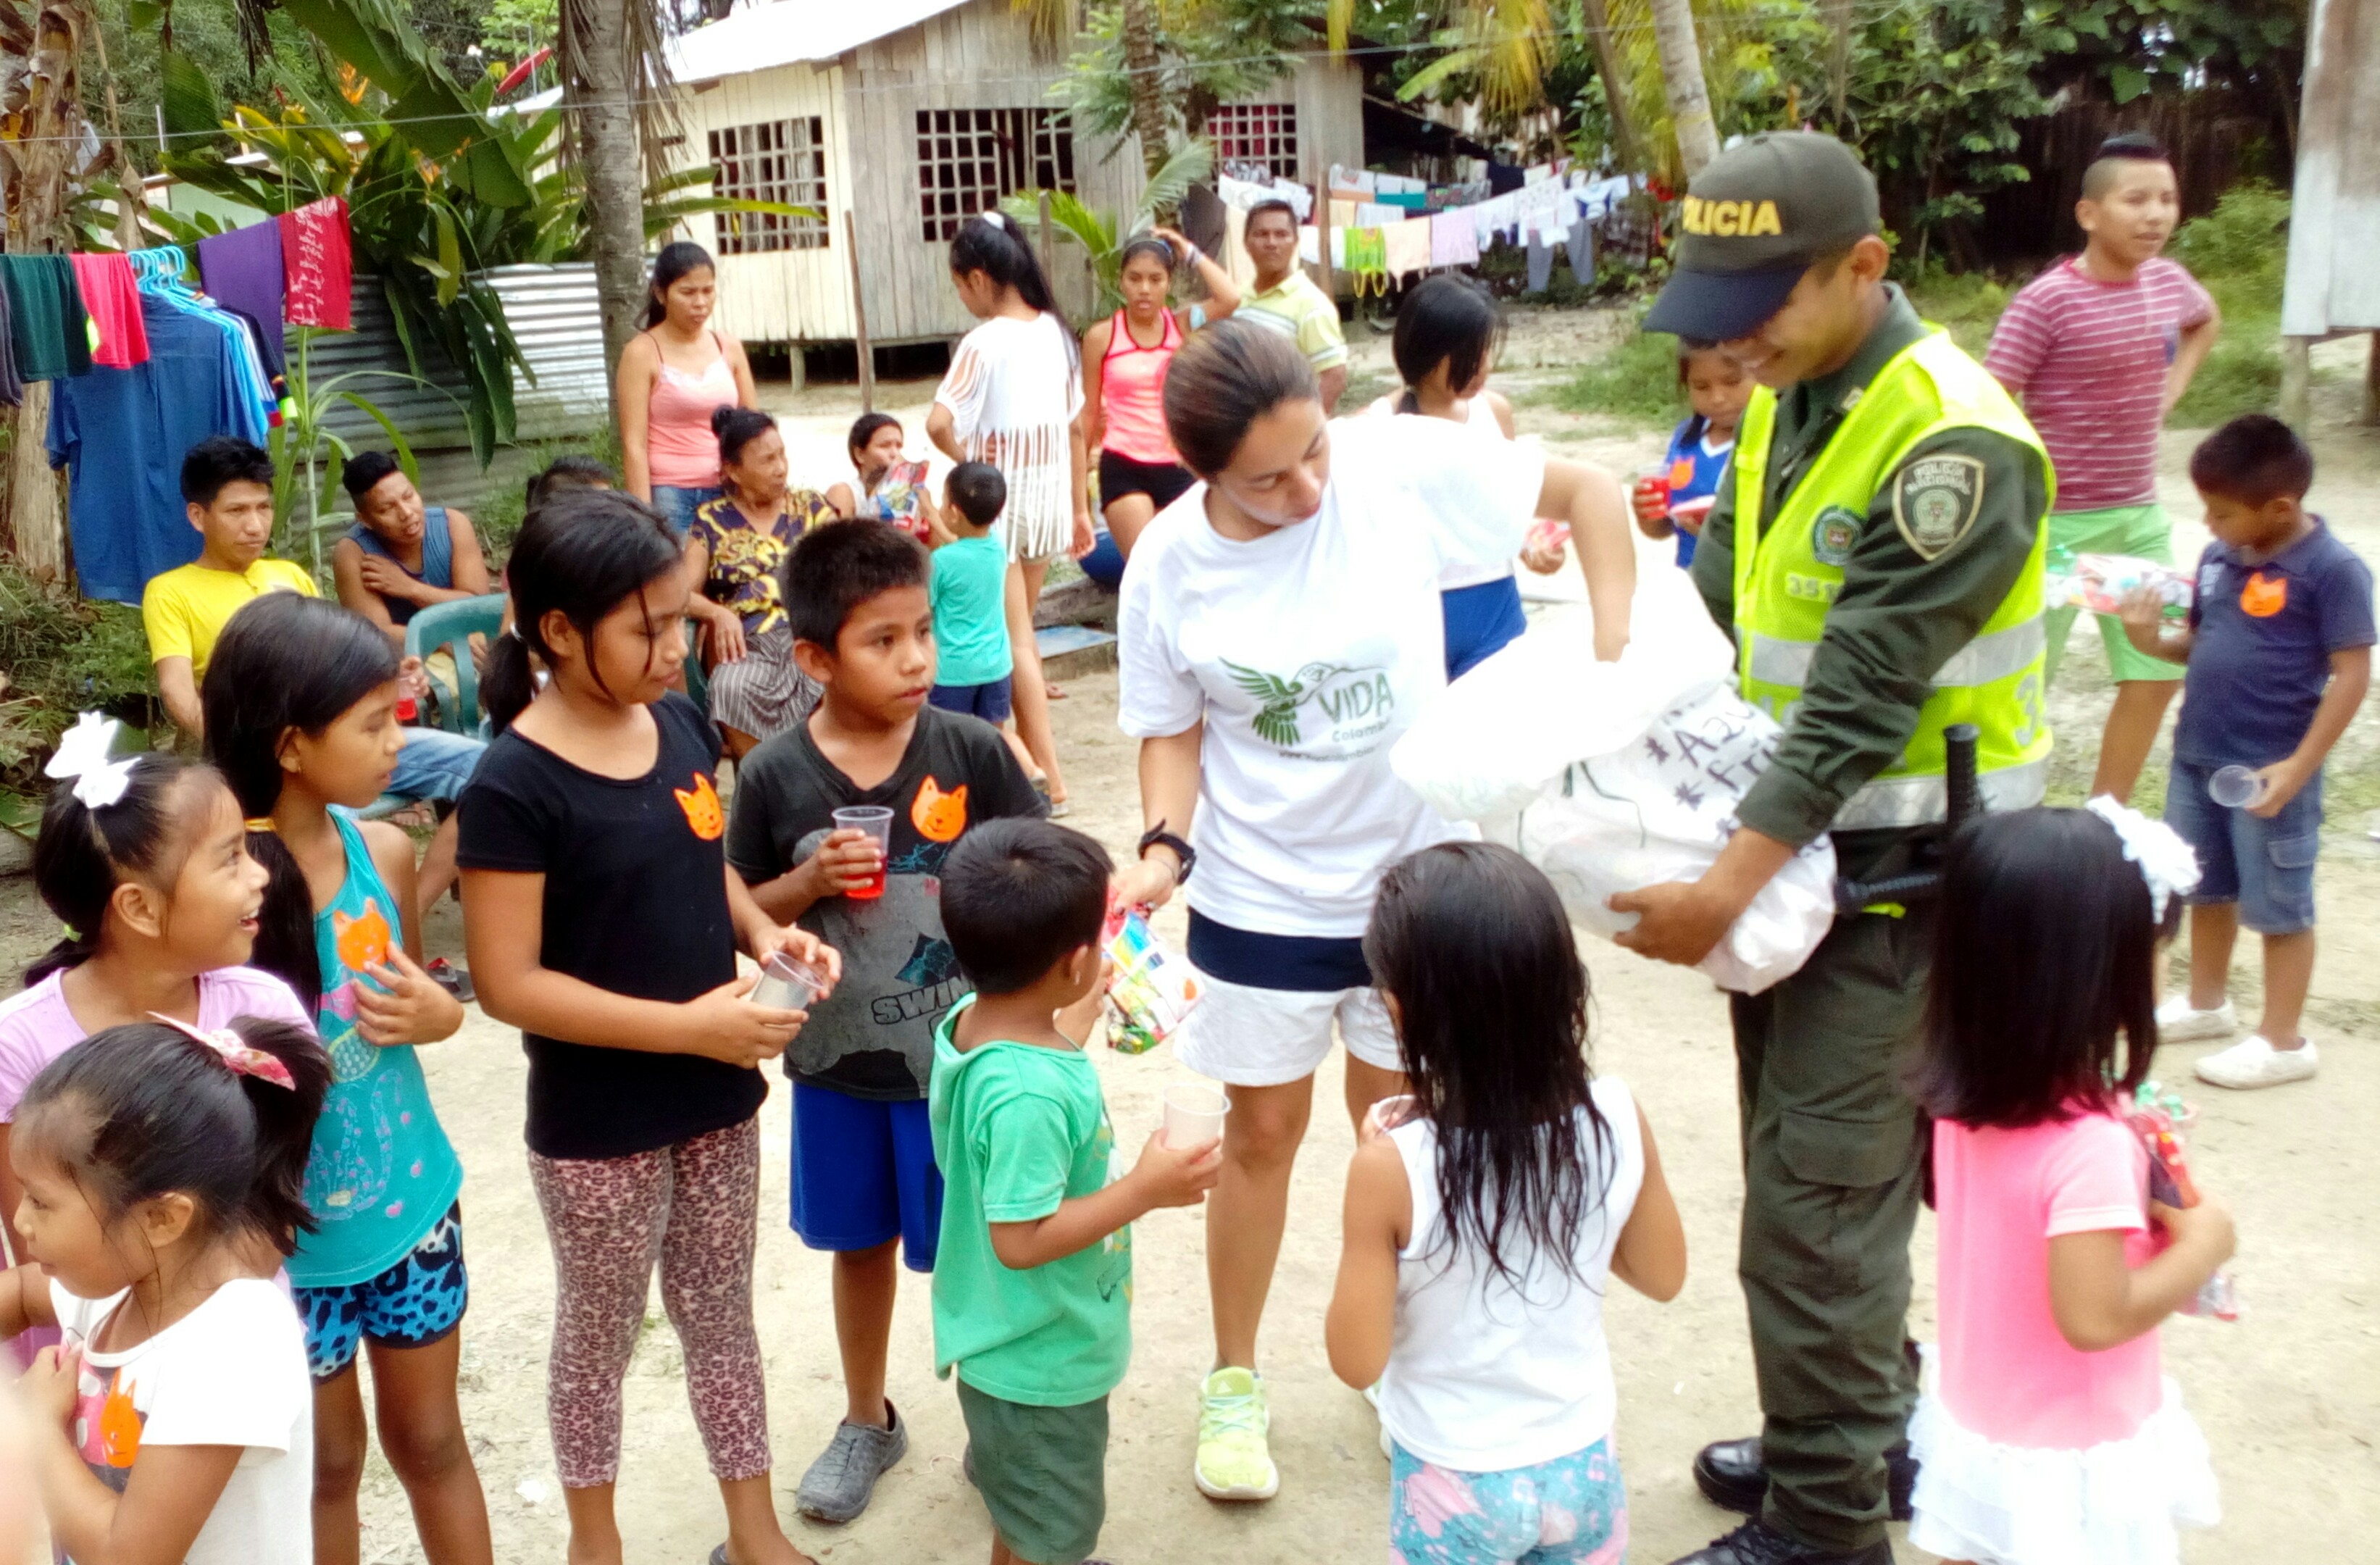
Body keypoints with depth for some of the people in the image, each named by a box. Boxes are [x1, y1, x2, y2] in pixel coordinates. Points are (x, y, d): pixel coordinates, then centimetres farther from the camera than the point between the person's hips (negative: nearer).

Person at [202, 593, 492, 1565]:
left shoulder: (384, 850, -7)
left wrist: (435, 1013, -10)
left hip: (412, 1203, 4)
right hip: (289, 1235, -4)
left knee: (431, 1441, 20)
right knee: (326, 1463, 18)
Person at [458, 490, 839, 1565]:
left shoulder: (683, 726, -2)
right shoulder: (516, 786, -21)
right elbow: (509, 984, -21)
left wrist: (764, 933, -7)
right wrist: (686, 1025, -24)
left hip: (719, 1100, 6)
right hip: (596, 1127, -5)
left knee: (721, 1317, 19)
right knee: (601, 1334, 15)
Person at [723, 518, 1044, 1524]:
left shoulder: (970, 752, -12)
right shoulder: (774, 775, -10)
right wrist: (809, 883, -19)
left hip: (956, 1055, -2)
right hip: (836, 1060, 2)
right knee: (860, 1243, 21)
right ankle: (866, 1420, 43)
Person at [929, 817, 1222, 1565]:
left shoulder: (970, 1022, -8)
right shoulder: (1025, 1095, -37)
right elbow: (1022, 1238, -33)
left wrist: (1078, 1020, 21)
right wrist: (1147, 1189, -27)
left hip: (1016, 1340, 9)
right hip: (1041, 1359, -9)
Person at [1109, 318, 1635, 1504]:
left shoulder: (1400, 463, -19)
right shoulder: (1169, 565, -15)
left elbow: (1588, 492, -9)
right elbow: (1171, 732, -2)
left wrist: (1614, 653, -19)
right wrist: (1163, 848, -19)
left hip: (1413, 872, 1)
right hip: (1260, 895, 0)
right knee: (1263, 1135, 13)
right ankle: (1232, 1383, 34)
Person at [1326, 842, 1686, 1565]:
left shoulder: (1393, 1166, -27)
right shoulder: (1616, 1120, -17)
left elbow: (1357, 1361, -16)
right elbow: (1663, 1277, -1)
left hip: (1454, 1483, -3)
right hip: (1583, 1466, 3)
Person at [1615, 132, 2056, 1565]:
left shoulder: (1954, 442, -22)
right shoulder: (1789, 398, 6)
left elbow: (1863, 697, -25)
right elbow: (1715, 602, 11)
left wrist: (1729, 888, -25)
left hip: (1898, 874, -8)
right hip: (1795, 839, 9)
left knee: (1817, 1191, -2)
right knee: (1812, 1162, 18)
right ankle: (1869, 1431, 36)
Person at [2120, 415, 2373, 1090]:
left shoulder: (2333, 570, -17)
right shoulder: (2218, 558, 3)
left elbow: (2352, 675, -17)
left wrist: (2297, 768, -20)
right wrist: (2153, 640, -8)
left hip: (2269, 772, -7)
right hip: (2195, 758, 7)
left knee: (2279, 907, 6)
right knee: (2205, 889, 21)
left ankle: (2282, 1041, 18)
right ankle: (2206, 1003, 39)